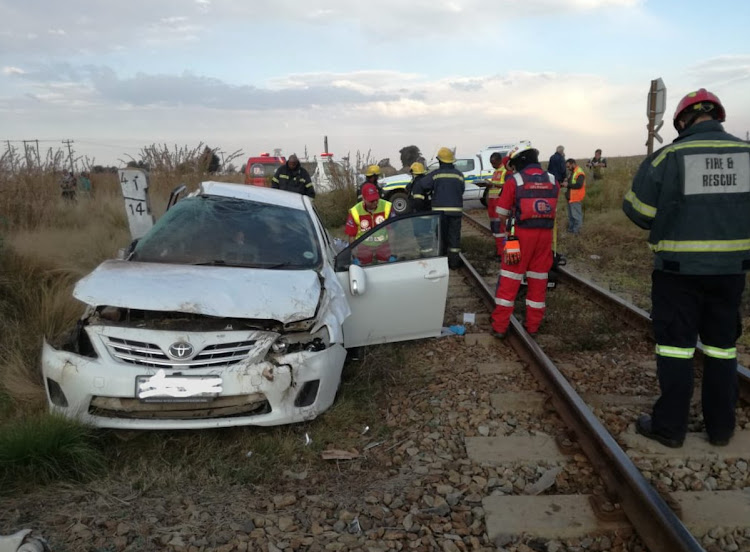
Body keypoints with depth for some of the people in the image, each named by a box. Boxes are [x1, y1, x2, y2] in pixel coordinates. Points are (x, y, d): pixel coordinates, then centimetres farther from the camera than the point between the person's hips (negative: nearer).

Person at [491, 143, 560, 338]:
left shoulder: (514, 181, -7)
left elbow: (502, 215, -4)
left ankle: (499, 326, 6)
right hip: (545, 234, 4)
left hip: (521, 234, -4)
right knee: (538, 279, 12)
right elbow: (554, 211, 7)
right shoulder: (553, 181, 6)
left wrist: (509, 223, 14)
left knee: (509, 279, 3)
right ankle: (533, 325, 19)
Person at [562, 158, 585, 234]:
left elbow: (579, 185, -25)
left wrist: (568, 185, -19)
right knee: (570, 215, 17)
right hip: (570, 198, 10)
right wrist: (566, 181, 7)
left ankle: (576, 231, -4)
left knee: (576, 215, -7)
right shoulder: (572, 172, 18)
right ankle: (570, 229, 25)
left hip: (576, 199, -10)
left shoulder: (579, 173, -14)